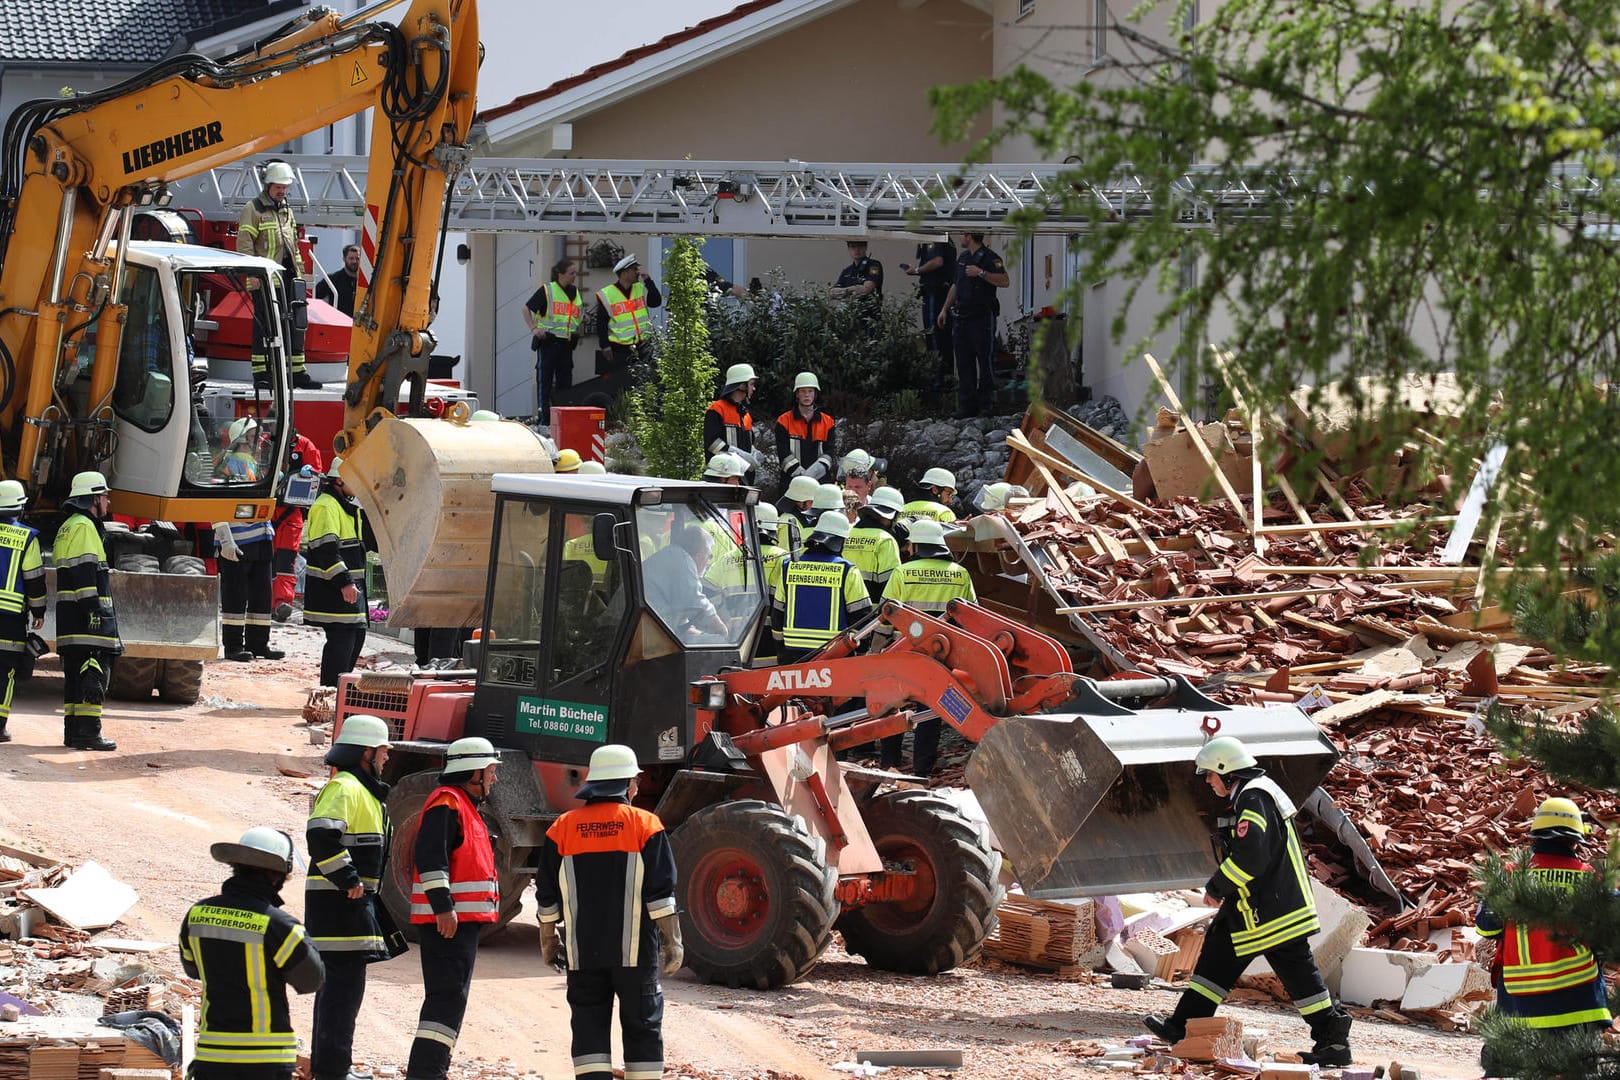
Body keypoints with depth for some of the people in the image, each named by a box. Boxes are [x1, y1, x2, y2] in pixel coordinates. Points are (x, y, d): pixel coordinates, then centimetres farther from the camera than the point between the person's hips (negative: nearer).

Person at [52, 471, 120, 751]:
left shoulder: (67, 528, 23)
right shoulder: (84, 527, -10)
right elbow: (84, 571, -19)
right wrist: (93, 610, -22)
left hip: (70, 617, 10)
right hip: (86, 614, -10)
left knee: (75, 673, 12)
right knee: (94, 673, -11)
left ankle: (73, 731, 13)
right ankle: (88, 731, -15)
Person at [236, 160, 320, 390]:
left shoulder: (286, 211, 21)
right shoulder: (254, 209, -3)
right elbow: (244, 243, -10)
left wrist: (297, 274, 20)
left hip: (287, 276, 7)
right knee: (265, 325, -7)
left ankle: (297, 373, 11)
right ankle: (261, 374, -5)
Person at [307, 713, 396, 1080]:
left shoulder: (365, 791, 20)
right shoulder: (345, 789, -14)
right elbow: (321, 836, -28)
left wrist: (370, 895, 23)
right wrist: (349, 881, -24)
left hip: (355, 901, 11)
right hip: (340, 902, -11)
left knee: (337, 984, 15)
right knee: (345, 984, -11)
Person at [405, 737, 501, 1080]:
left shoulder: (467, 806, 22)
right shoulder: (447, 803, -11)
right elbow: (430, 856, -21)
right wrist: (443, 906, -26)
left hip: (461, 920, 11)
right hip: (448, 919, -11)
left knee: (449, 997, 14)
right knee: (448, 997, -15)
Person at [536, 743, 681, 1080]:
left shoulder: (563, 829, 4)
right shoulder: (645, 826, -4)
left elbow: (547, 897, 7)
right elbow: (661, 893, -6)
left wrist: (548, 940, 18)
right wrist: (672, 941, 0)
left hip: (582, 951, 2)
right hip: (634, 950, -2)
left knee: (589, 1028, 4)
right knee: (642, 1027, 7)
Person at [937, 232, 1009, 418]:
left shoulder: (989, 258, -8)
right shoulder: (962, 257, 17)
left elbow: (1005, 281, -19)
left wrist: (981, 273, -22)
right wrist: (945, 309, 24)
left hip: (982, 319, -8)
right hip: (962, 319, 8)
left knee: (985, 361, -3)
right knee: (964, 364, 7)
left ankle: (987, 403, 3)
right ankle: (967, 405, 10)